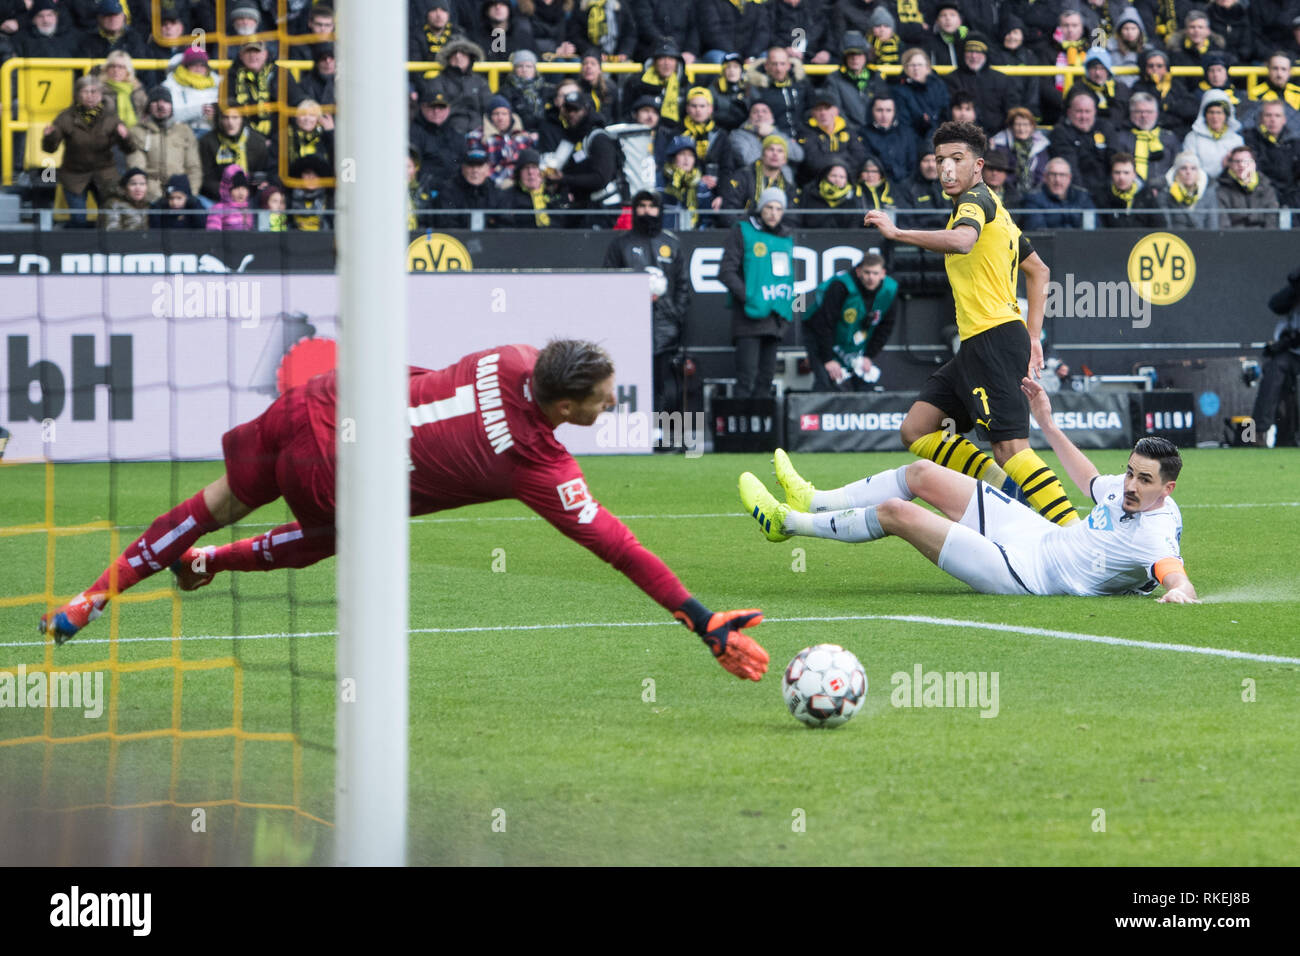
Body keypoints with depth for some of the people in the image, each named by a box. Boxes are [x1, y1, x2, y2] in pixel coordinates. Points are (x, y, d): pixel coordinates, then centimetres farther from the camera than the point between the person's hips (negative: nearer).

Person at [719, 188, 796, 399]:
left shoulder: (787, 236, 16)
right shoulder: (743, 232, -2)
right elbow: (726, 272, -6)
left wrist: (788, 303, 9)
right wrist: (748, 297, -16)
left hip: (775, 317, 6)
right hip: (750, 316, -6)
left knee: (767, 375, 7)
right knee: (747, 374, -14)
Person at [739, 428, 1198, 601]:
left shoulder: (1156, 537, -25)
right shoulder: (1125, 489, 1)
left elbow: (1174, 572, -42)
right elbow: (1090, 480, 22)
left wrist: (1180, 591, -68)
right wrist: (1048, 425, 30)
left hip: (1022, 572, -9)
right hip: (1040, 533, 9)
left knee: (896, 511, -7)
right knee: (921, 474, 13)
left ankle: (786, 522, 13)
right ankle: (813, 502, 30)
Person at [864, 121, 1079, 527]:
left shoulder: (976, 200, -6)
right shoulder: (989, 206, 24)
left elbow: (962, 241, -31)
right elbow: (1038, 270, 30)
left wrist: (897, 232, -25)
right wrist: (1032, 336, 26)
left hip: (995, 338, -11)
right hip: (977, 345, 11)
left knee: (1010, 448, -18)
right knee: (916, 430, 7)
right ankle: (1007, 490, 2)